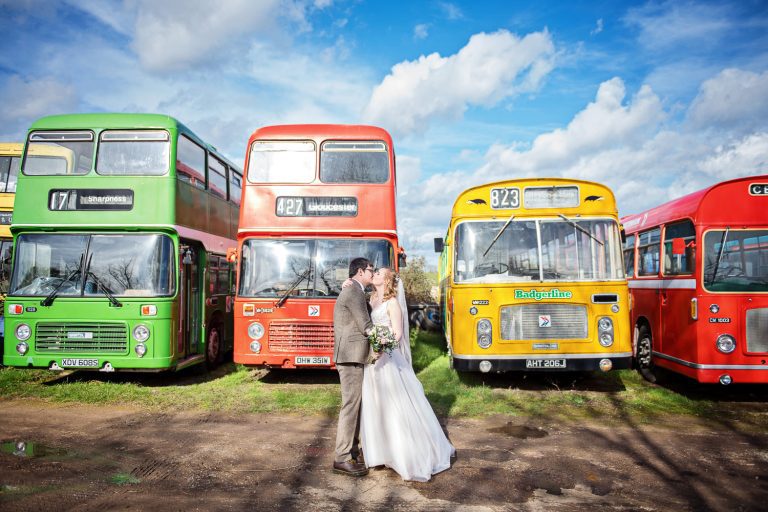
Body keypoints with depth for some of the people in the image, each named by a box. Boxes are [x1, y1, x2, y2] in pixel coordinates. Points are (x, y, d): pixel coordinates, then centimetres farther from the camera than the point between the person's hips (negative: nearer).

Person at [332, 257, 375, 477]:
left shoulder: (354, 291, 20)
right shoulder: (354, 291, -13)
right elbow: (366, 326, -15)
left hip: (353, 355, 10)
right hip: (351, 355, -10)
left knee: (356, 403, 15)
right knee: (351, 404, -8)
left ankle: (352, 448, 25)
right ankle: (343, 458, -4)